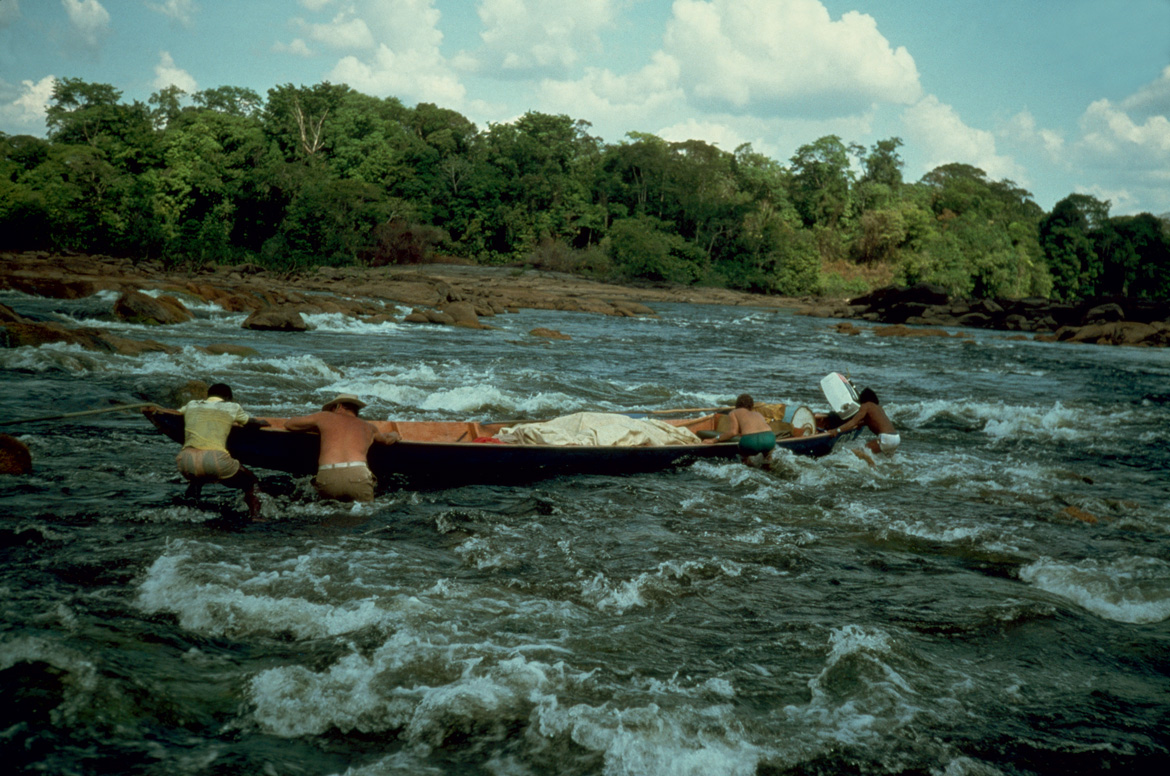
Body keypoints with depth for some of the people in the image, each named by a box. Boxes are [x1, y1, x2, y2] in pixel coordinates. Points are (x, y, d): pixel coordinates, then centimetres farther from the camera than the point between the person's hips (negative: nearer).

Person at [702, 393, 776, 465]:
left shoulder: (733, 413, 24)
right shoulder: (758, 414, 35)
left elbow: (733, 432, 6)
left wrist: (714, 440, 13)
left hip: (750, 441, -3)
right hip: (769, 438, 3)